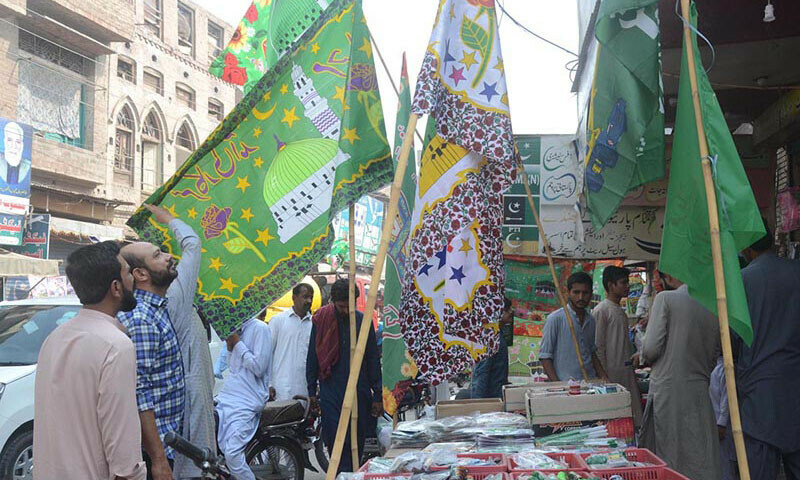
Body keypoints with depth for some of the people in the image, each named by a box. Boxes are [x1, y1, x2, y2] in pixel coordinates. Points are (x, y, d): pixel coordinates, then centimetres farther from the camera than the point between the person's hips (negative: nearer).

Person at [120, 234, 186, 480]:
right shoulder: (139, 320, -22)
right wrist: (159, 460, -25)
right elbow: (138, 397, -26)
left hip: (168, 440, 10)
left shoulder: (158, 309, 8)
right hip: (154, 447, -10)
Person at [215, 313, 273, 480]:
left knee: (232, 453, -19)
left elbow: (258, 367, -16)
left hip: (246, 402, -9)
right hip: (227, 396, 9)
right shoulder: (238, 329, 17)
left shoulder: (260, 328, -9)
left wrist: (238, 344, -9)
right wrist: (230, 347, 4)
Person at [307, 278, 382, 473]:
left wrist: (377, 395, 4)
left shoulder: (363, 320, 3)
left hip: (359, 391, 1)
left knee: (357, 441, 6)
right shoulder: (321, 320, 1)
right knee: (336, 441, -6)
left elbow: (373, 360, 7)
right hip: (330, 393, -1)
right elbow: (312, 358, 8)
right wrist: (312, 390, 5)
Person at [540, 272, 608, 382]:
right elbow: (545, 355, -4)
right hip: (565, 384, -5)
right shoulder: (555, 318, -4)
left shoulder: (591, 320, 14)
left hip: (590, 382, 6)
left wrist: (604, 377, 13)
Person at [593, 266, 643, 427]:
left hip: (627, 371, 9)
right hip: (612, 374, -9)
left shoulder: (620, 311, 17)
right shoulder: (601, 311, -10)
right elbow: (598, 347, -13)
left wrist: (634, 356, 10)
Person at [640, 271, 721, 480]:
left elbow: (651, 347, -12)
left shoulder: (665, 299, -8)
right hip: (699, 390, 4)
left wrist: (645, 358, 8)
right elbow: (714, 354, 12)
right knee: (702, 463, 7)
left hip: (667, 388, -4)